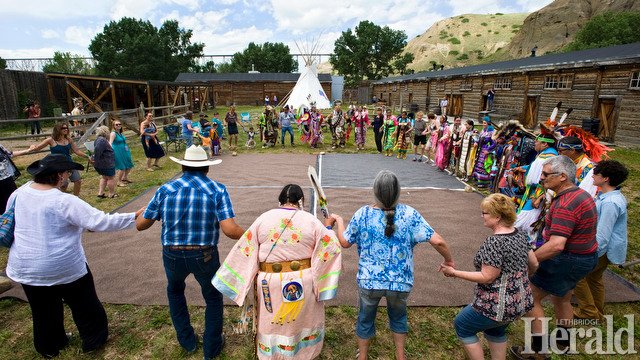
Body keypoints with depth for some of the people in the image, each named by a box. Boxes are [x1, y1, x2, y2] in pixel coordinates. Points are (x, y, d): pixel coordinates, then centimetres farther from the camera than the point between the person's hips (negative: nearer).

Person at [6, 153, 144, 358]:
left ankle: (49, 347, 45)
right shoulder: (65, 202, -24)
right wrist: (134, 217, -23)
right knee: (84, 305, 18)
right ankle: (94, 340, 35)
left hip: (25, 268, 6)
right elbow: (101, 222, -28)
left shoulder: (19, 193, -3)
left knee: (43, 310, 26)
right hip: (65, 267, -6)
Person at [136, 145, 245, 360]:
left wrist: (139, 217, 28)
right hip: (204, 257, -2)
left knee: (174, 290, 35)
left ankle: (187, 341, 43)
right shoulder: (217, 190, -9)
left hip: (172, 256, 2)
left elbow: (141, 225, 5)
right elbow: (230, 230, -20)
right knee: (213, 298, 26)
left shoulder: (165, 190, -2)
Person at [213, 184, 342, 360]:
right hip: (304, 283, 0)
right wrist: (328, 228, 11)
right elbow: (330, 249, -5)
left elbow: (246, 251, -3)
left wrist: (231, 279, 6)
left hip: (271, 283, 0)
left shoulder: (264, 218, -6)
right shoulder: (311, 221, -8)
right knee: (303, 318, 23)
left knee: (272, 322, 20)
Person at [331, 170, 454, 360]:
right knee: (398, 316, 31)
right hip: (401, 282, 1)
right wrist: (448, 260, 2)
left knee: (365, 318, 25)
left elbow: (345, 242, -2)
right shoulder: (409, 214, -15)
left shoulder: (363, 214, -14)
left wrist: (339, 221, 16)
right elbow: (437, 241, -18)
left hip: (369, 281, 0)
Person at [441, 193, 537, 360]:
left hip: (498, 305, -9)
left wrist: (455, 273, -17)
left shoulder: (494, 242, -27)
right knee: (496, 330, 32)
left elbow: (487, 277, -25)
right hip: (520, 301, 9)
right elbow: (534, 264, 11)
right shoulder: (519, 234, 0)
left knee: (461, 325, 14)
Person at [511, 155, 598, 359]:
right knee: (561, 298, 28)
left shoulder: (565, 204, -28)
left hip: (568, 259, -10)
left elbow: (556, 245, -35)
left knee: (532, 298, 2)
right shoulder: (581, 194, 6)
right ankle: (562, 342, 48)